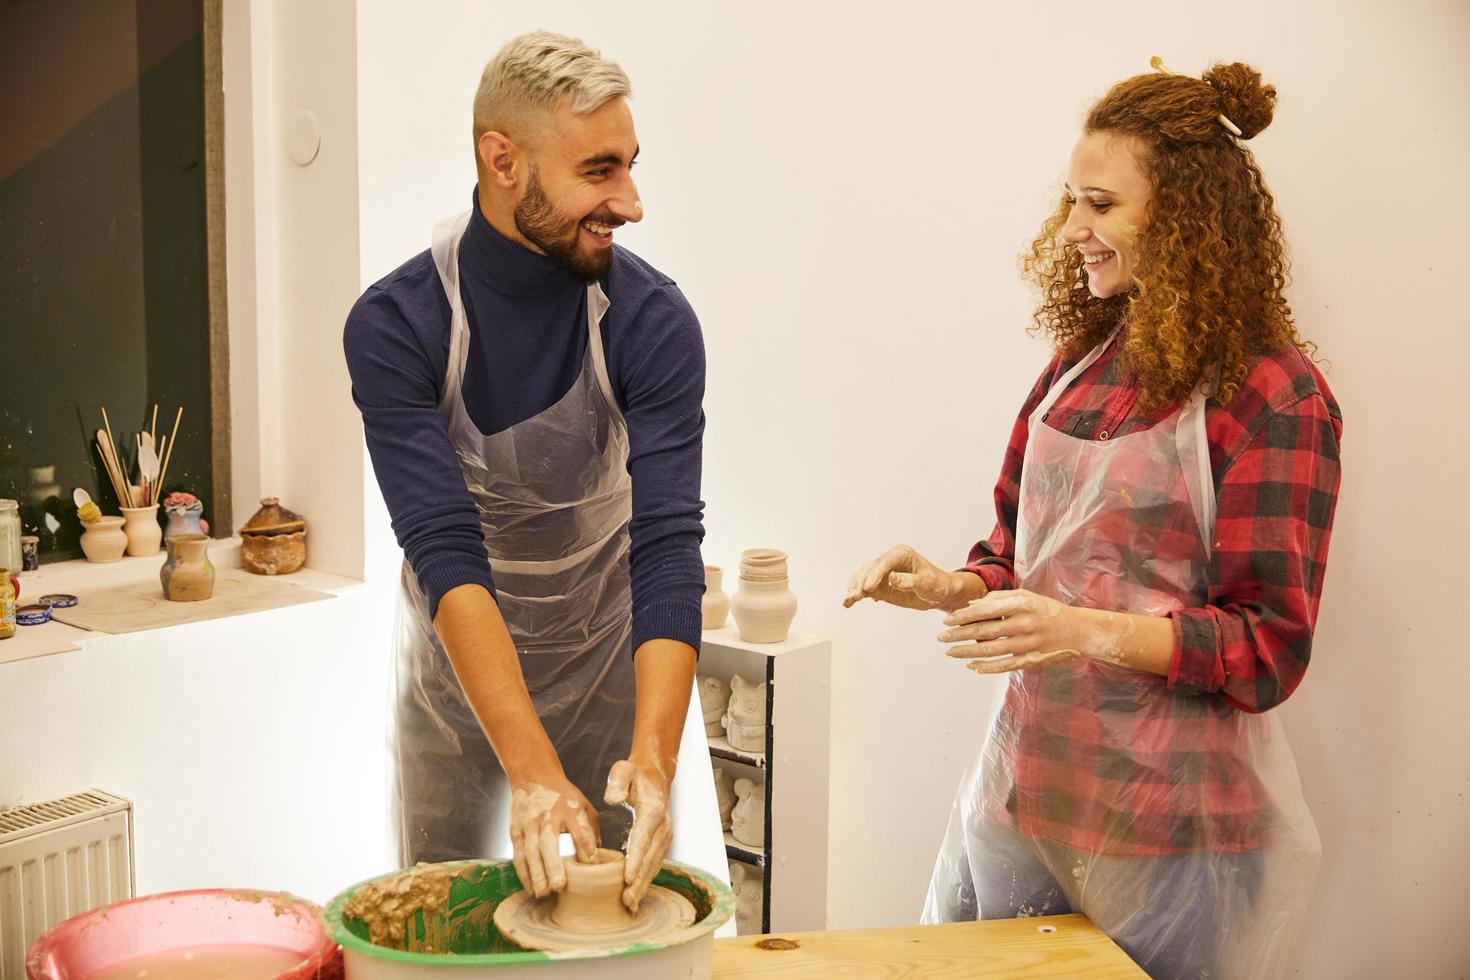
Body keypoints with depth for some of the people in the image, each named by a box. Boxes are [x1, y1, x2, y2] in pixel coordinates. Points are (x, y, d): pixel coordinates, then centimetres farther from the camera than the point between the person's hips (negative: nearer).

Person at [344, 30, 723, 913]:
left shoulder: (652, 319, -19)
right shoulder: (396, 326, -20)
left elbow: (668, 545, -25)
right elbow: (445, 553, -28)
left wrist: (653, 754, -39)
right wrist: (531, 769, -38)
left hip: (615, 668, 0)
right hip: (460, 671, 0)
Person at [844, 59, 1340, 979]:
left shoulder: (1273, 395, -12)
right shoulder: (1085, 361, 8)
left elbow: (1269, 648, -14)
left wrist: (1091, 632, -26)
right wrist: (951, 587, -5)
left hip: (1168, 821, -6)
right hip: (1026, 784, 6)